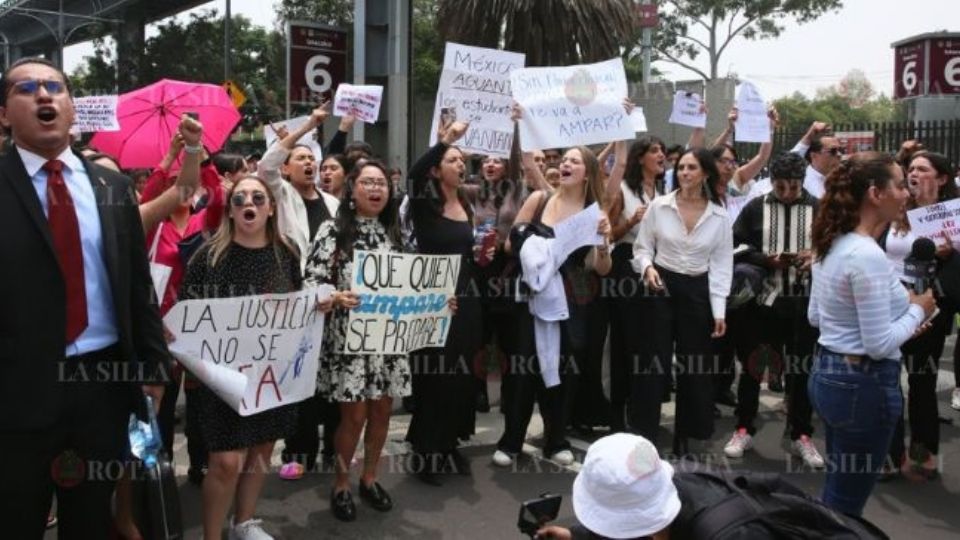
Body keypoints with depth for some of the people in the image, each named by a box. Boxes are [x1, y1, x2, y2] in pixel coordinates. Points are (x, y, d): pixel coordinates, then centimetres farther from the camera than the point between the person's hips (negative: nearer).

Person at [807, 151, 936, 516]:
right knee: (845, 503, 6)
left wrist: (901, 312, 14)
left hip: (827, 373, 9)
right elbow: (879, 345, -22)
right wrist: (917, 311, -5)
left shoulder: (831, 244, 5)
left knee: (836, 493, 22)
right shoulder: (867, 255, -22)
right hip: (864, 383, -9)